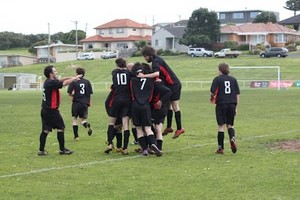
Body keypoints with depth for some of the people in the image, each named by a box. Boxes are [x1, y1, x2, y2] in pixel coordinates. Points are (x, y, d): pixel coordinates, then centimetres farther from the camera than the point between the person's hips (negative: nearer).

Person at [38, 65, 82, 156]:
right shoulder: (52, 83, -17)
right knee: (61, 128, 2)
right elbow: (64, 83, -16)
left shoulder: (48, 82, 11)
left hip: (45, 110, 9)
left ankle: (41, 150, 8)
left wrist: (71, 77, 7)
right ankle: (62, 149, 6)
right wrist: (74, 78, -2)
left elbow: (60, 80, 18)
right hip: (51, 110, -9)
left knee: (45, 130, 8)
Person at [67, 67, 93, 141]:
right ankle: (87, 125, -23)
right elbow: (90, 93, 3)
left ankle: (76, 136, 8)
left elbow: (69, 93, -8)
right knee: (83, 119, 13)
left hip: (76, 103, -2)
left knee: (75, 119, 12)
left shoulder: (74, 82, -6)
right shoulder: (87, 82, 3)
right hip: (85, 103, 3)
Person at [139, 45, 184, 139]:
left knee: (175, 106, -5)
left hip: (174, 85, -10)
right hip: (170, 85, 10)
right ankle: (169, 127, 19)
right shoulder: (157, 59, 12)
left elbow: (157, 73, -37)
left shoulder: (156, 61, -19)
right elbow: (158, 74, 15)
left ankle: (179, 128, -1)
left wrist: (144, 76, -39)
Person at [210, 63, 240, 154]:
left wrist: (212, 98, 14)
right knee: (230, 125, 16)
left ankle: (220, 148, 6)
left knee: (221, 126, 3)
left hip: (221, 104, -3)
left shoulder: (217, 79, -3)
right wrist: (235, 107, 13)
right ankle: (232, 138, -13)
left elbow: (213, 92, -9)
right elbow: (237, 94, 8)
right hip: (232, 104, 3)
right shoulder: (233, 79, 8)